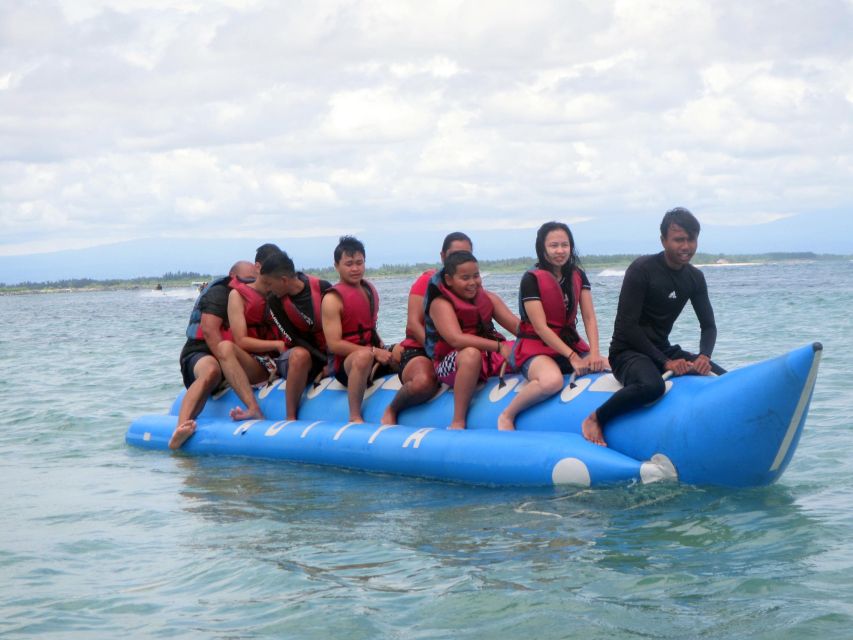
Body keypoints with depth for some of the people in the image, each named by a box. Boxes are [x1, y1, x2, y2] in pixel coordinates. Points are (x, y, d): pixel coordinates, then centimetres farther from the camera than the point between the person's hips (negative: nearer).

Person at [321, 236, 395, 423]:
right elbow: (334, 344, -18)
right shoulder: (333, 299, -11)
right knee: (364, 356, -39)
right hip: (345, 362, -8)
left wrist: (382, 348, 7)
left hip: (374, 356, 8)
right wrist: (373, 351, -22)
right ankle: (355, 417, -33)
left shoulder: (370, 289, 14)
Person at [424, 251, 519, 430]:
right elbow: (456, 339, -26)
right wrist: (498, 346, -30)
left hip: (488, 357, 7)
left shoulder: (487, 298, 11)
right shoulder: (441, 304, -10)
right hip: (450, 366, -6)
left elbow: (517, 325, 3)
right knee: (471, 353, -39)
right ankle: (458, 422, -34)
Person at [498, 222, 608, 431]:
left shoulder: (578, 276, 7)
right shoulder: (531, 279, -11)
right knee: (552, 380, -40)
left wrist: (594, 353, -17)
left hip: (570, 342, 6)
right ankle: (506, 417, -17)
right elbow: (540, 327, -16)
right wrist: (572, 357, -23)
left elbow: (589, 318, 0)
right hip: (536, 347, -6)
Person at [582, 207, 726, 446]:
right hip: (628, 352, -7)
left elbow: (708, 326, 10)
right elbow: (626, 327, -18)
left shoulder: (695, 278, 6)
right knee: (652, 385, -40)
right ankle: (595, 420, -17)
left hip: (663, 350, 7)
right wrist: (665, 362, -23)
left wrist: (704, 356, -13)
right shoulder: (642, 269, -15)